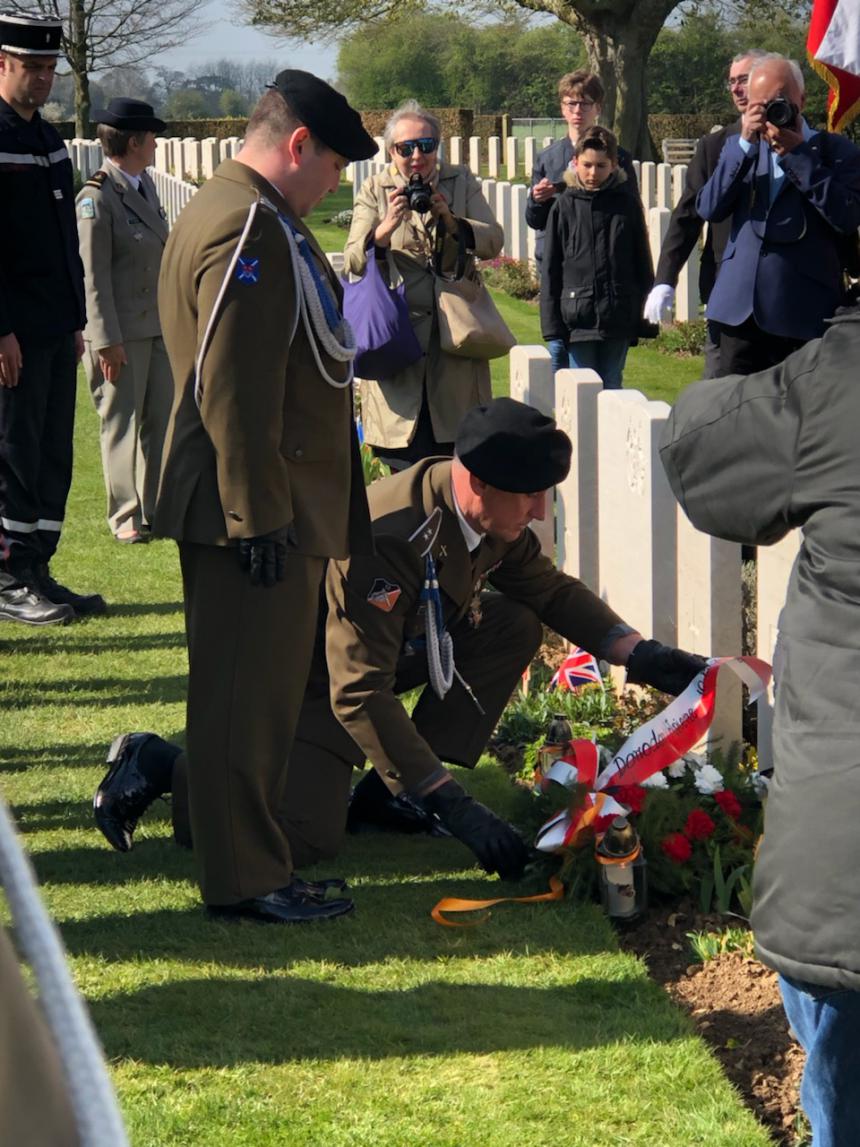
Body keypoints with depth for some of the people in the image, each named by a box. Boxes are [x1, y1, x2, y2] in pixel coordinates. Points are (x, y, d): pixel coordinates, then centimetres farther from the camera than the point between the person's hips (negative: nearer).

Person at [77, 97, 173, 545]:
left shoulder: (145, 184, 10)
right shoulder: (97, 197, -16)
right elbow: (93, 276, -17)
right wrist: (107, 340, -19)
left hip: (157, 325, 8)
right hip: (120, 332, -8)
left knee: (161, 419, 12)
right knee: (122, 424, 3)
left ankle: (156, 507, 23)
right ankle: (125, 516, 13)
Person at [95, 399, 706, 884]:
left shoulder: (494, 516, -10)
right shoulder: (386, 540, -37)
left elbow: (553, 590, 10)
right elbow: (360, 696, -37)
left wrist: (640, 655, -5)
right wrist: (454, 806, -37)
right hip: (312, 674, -9)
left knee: (514, 626, -7)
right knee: (307, 836, -27)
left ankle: (387, 792, -2)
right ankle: (157, 766, -3)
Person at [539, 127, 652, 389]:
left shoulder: (627, 204, 3)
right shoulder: (565, 206, 1)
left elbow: (642, 263, 8)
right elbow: (550, 271, 2)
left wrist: (643, 319, 4)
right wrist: (552, 330, -3)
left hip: (617, 320, 1)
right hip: (577, 319, -1)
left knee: (611, 388, 9)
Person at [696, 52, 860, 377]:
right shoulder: (739, 147, 14)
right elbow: (709, 209, -1)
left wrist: (796, 154, -12)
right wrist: (746, 144, -8)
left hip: (804, 314, -4)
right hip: (742, 310, 4)